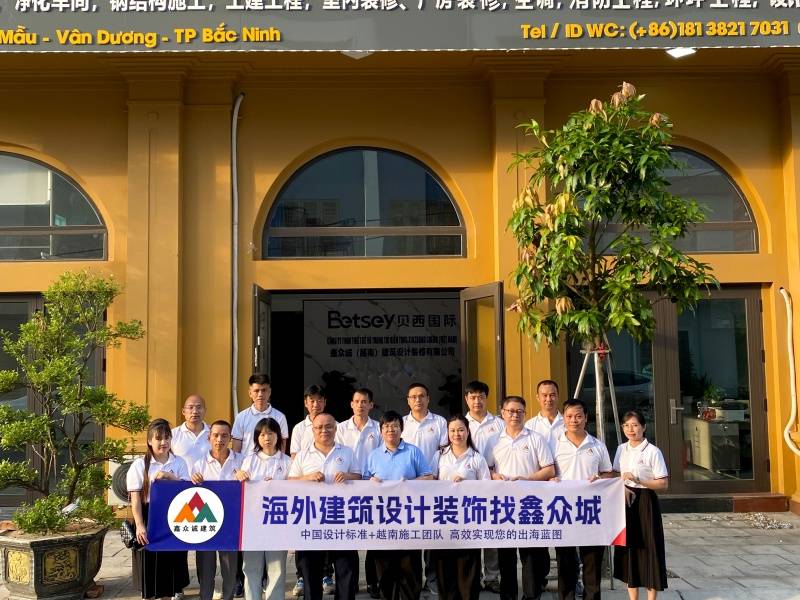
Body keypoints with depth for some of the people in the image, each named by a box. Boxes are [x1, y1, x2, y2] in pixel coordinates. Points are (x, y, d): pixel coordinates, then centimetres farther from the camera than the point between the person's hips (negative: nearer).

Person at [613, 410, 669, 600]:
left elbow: (663, 484, -13)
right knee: (629, 547, 9)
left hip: (645, 502, -5)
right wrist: (621, 487, -6)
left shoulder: (653, 452, -11)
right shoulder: (621, 450, 6)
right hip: (626, 500, 5)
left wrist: (638, 480, -23)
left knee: (648, 547, 0)